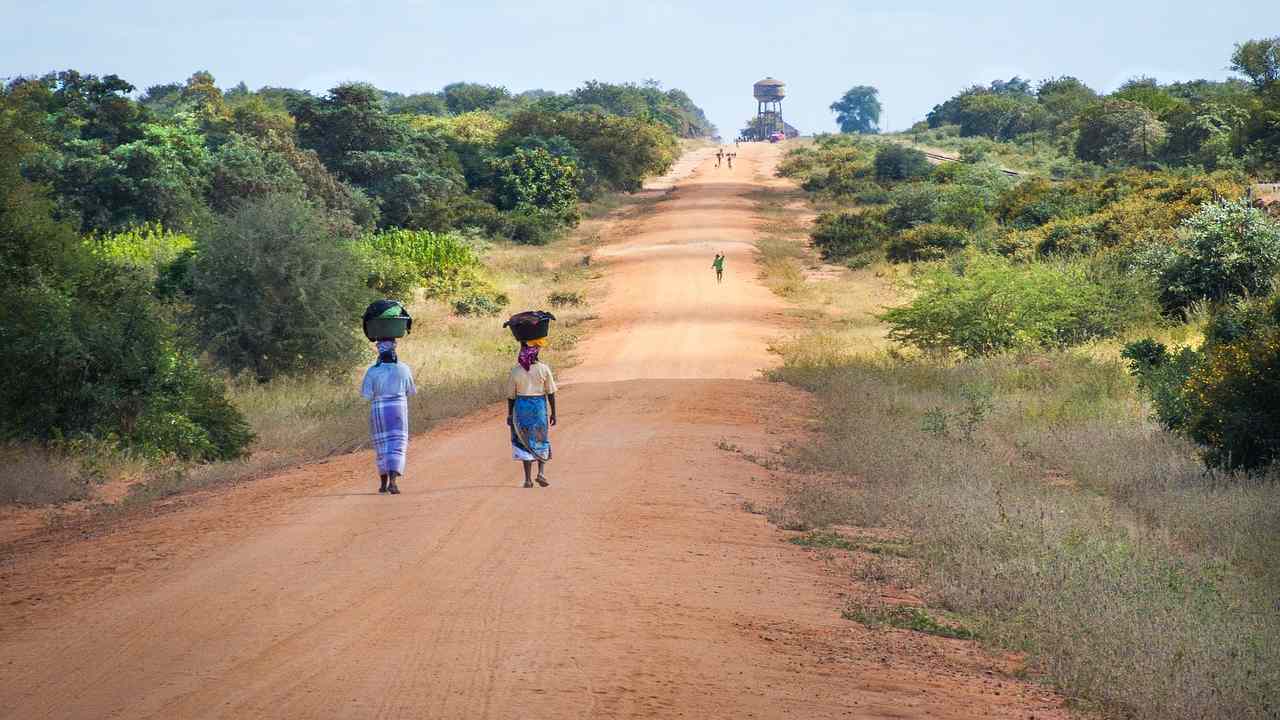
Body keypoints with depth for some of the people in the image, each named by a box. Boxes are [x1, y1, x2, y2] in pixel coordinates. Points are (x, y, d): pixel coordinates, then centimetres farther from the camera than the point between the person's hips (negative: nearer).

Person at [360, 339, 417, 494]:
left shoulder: (372, 371, -8)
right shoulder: (403, 369, -5)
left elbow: (366, 394, -10)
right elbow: (411, 391, 6)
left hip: (378, 412, 1)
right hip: (398, 410, -1)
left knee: (382, 448, 15)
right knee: (396, 448, -4)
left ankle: (383, 484, 24)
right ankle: (392, 481, -22)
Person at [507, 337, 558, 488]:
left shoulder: (516, 371, -5)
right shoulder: (544, 369, -7)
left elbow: (511, 396, 0)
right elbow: (551, 393, -4)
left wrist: (510, 414, 9)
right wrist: (553, 412, 5)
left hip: (521, 407, 1)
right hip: (540, 407, -1)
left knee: (526, 443, 8)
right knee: (541, 441, 15)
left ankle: (528, 479, 6)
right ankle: (541, 473, -1)